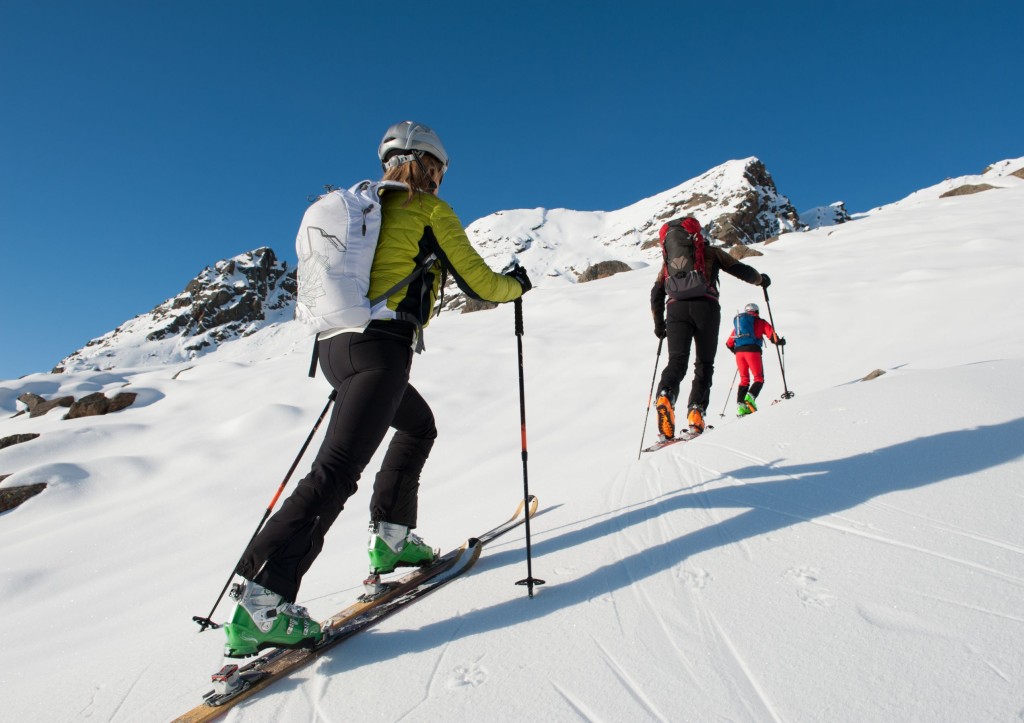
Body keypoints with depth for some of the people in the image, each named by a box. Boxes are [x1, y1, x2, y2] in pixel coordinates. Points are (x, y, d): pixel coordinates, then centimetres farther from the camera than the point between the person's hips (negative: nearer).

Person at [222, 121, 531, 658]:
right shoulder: (430, 210, 4)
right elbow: (478, 282, 4)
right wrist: (516, 284, 23)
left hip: (335, 344, 9)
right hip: (379, 346, -9)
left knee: (419, 424, 25)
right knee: (338, 468, -15)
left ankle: (391, 536, 23)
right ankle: (260, 600, -19)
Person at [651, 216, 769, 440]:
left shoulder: (668, 259, 30)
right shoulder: (711, 251, 23)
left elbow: (657, 293, 22)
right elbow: (740, 270, 20)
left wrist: (659, 324, 29)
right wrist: (760, 279, 41)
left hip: (676, 308, 2)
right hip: (705, 306, -2)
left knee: (677, 361, -7)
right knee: (704, 364, 7)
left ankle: (665, 396, -37)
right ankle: (696, 411, -9)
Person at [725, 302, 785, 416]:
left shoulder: (737, 322, 22)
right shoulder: (760, 322, 11)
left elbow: (729, 343, 21)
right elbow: (772, 335, -1)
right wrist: (779, 341, 19)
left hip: (739, 352, 4)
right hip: (752, 351, -4)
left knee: (744, 380, 11)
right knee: (759, 379, 3)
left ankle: (740, 405, -3)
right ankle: (750, 397, -24)